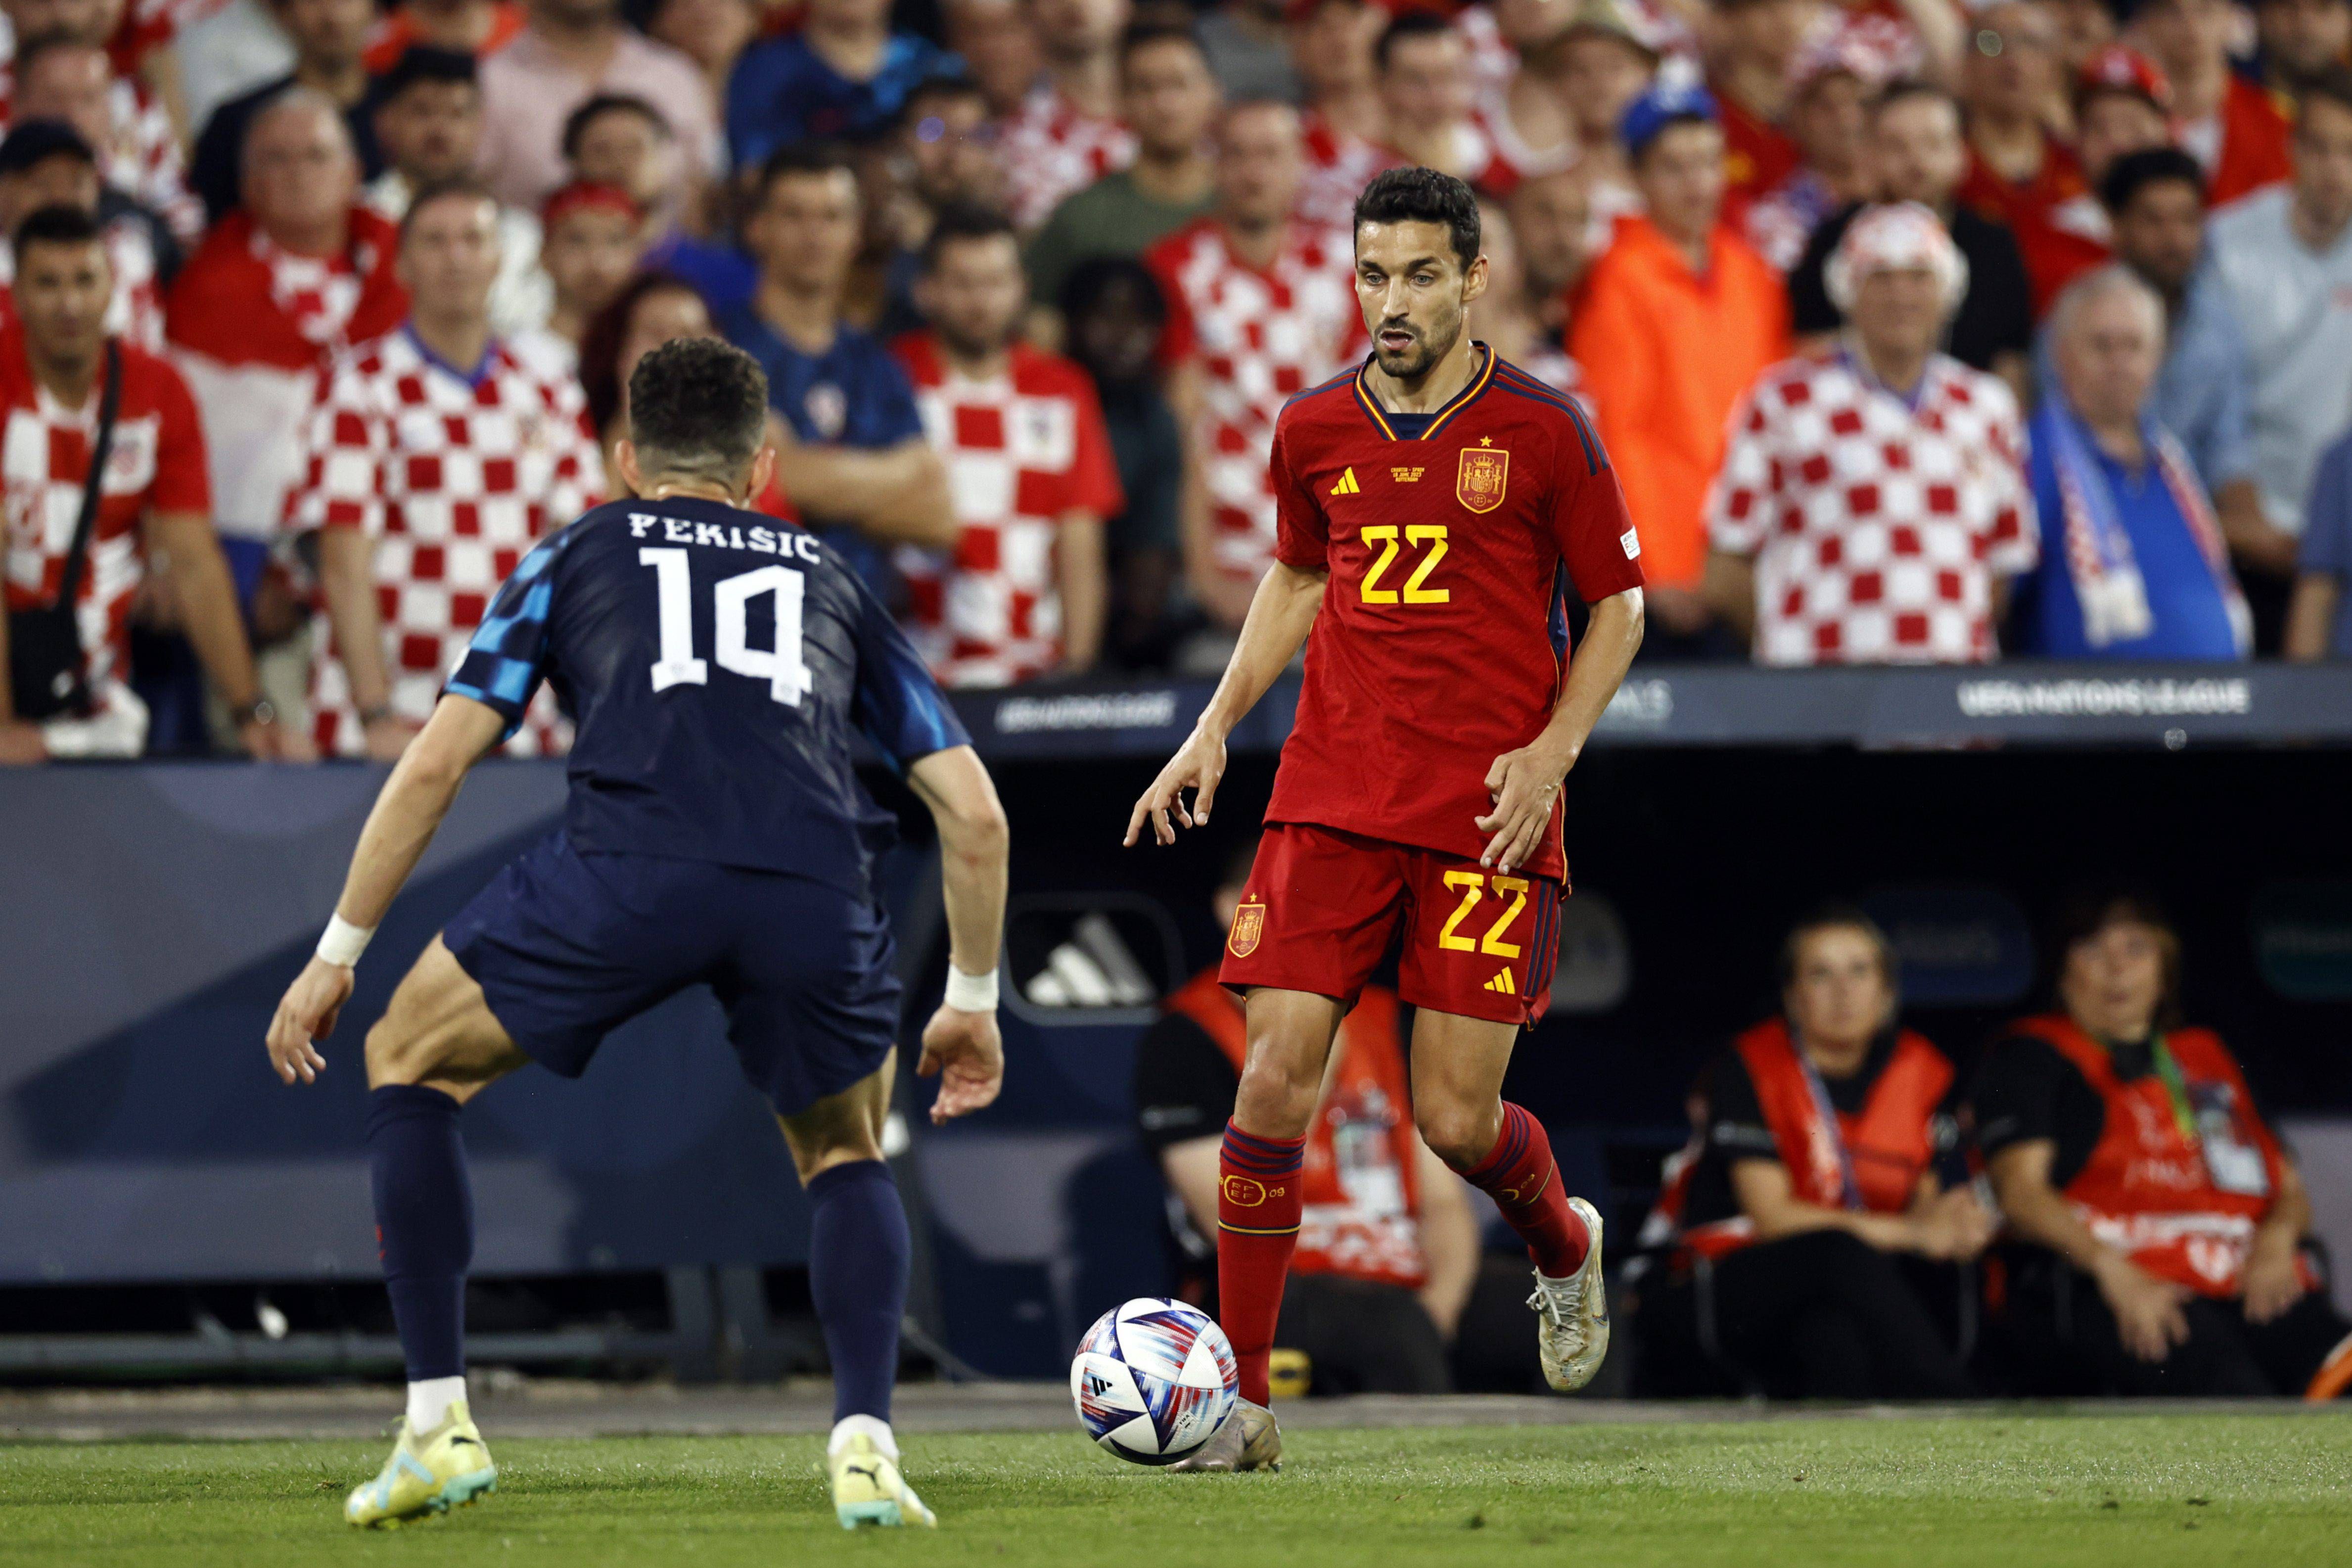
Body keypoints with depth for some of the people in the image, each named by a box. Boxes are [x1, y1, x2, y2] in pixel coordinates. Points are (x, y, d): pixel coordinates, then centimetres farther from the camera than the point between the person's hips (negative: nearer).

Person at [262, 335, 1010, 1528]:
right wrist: (973, 1001, 40)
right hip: (813, 890, 2)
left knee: (411, 1063, 24)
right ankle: (864, 1443, 8)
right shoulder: (829, 582, 34)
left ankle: (439, 1424, 16)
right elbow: (974, 812, 29)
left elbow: (437, 760, 19)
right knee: (845, 1152, 30)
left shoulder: (582, 553, 28)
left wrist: (338, 954, 25)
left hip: (626, 870, -2)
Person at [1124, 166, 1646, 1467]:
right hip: (1332, 799, 3)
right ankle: (1238, 1399, -3)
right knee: (1275, 1078, -9)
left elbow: (1618, 607, 5)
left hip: (1490, 812, -3)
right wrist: (1219, 723, 12)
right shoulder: (1315, 431, 7)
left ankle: (1564, 1248, 31)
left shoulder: (1541, 432, -4)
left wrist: (1552, 750, -9)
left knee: (1456, 1119, -5)